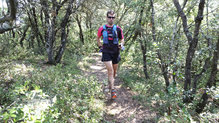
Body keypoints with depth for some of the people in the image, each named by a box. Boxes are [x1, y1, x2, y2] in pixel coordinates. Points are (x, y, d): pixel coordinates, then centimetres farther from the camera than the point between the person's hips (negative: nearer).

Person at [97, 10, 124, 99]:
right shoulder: (102, 29, 1)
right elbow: (98, 38, 18)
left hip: (115, 52, 2)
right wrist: (100, 46, 8)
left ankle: (110, 83, 41)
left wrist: (121, 44, -10)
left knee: (114, 71, 14)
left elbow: (122, 39, 11)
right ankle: (112, 90, -6)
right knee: (110, 70, -12)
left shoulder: (118, 29, 1)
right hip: (106, 52, -2)